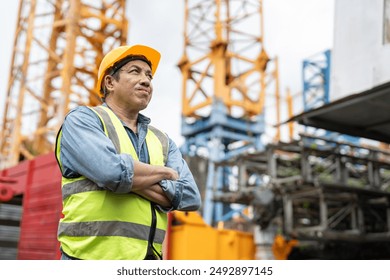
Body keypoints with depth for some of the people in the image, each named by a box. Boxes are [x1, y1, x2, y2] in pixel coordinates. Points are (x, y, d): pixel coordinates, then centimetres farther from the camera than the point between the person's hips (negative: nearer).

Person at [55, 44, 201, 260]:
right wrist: (165, 173, -1)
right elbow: (111, 170, -19)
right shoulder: (82, 120, 0)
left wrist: (129, 178, -11)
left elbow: (190, 196, 1)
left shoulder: (162, 141, 15)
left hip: (149, 258, 5)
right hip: (94, 256, -5)